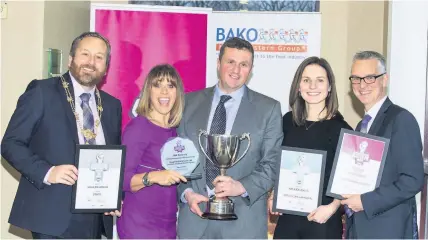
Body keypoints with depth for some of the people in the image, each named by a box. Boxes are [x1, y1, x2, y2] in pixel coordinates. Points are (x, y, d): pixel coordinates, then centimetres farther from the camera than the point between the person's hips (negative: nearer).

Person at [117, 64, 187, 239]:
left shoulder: (174, 131, 8)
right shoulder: (138, 126, -10)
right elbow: (122, 179, -15)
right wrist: (151, 177, -29)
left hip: (168, 225, 6)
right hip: (139, 225, -6)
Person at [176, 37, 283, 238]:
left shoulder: (268, 109, 2)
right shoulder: (190, 102, 8)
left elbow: (272, 164, -1)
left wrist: (242, 187, -16)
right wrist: (186, 192, -6)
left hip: (243, 218, -2)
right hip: (195, 214, 2)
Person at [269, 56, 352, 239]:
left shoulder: (340, 128, -7)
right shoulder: (288, 121, 5)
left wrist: (332, 208, -17)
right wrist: (272, 196, 5)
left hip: (323, 221, -4)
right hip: (287, 218, 4)